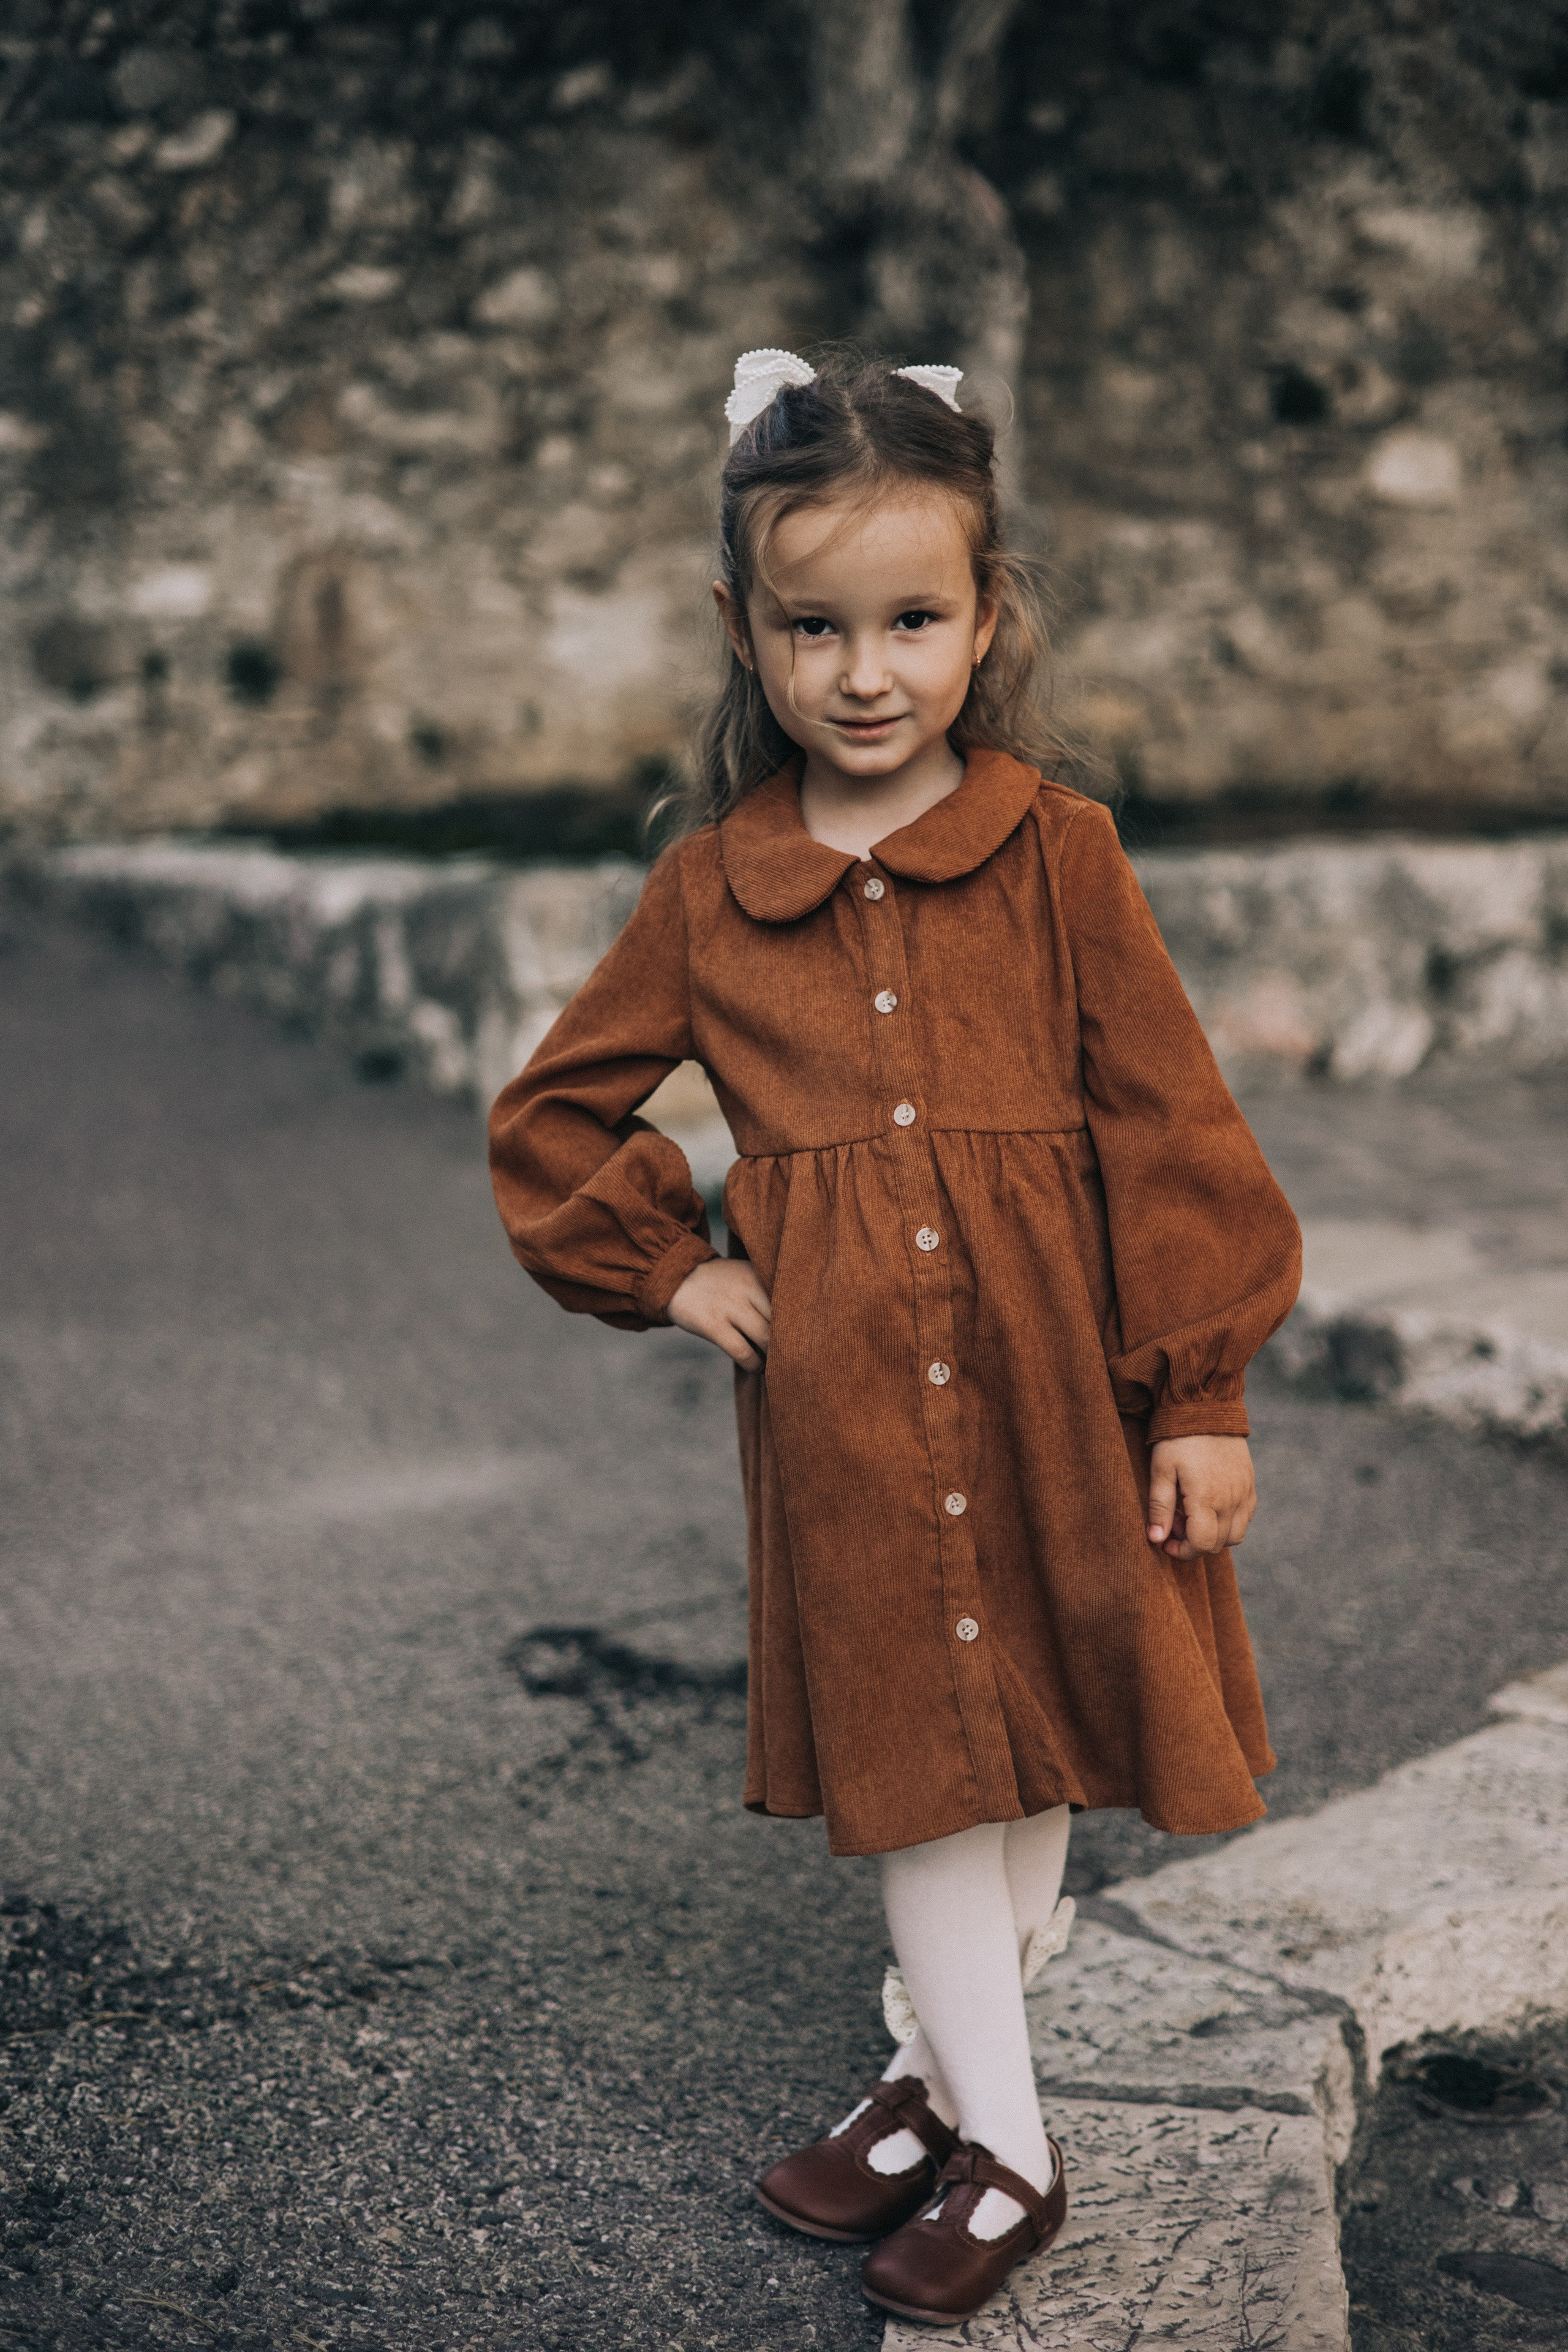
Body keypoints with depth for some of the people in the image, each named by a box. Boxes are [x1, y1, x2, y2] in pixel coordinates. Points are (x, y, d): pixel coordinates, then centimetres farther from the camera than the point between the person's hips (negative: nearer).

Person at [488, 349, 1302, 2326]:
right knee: (912, 1762, 9)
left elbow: (1166, 1126, -4)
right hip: (841, 1411, 1)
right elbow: (549, 1118, 13)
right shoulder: (711, 886, 1)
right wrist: (668, 1273, 4)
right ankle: (994, 2136, 26)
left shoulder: (1055, 849, -5)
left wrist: (1201, 1395, -6)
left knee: (1033, 1746, 13)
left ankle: (946, 2073, 35)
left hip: (1052, 1387, -1)